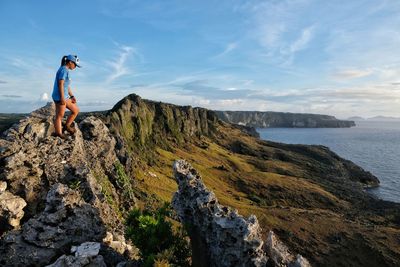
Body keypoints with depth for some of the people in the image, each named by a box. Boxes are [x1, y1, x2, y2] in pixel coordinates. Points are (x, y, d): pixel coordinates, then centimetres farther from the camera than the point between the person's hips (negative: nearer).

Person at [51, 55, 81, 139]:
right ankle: (58, 133, 2)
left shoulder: (66, 70, 18)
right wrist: (62, 97, -23)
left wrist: (72, 96, 15)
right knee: (60, 115, -4)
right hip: (60, 96, -9)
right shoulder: (64, 70, -12)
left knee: (76, 110, 11)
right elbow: (60, 84, -20)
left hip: (65, 96, 9)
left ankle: (66, 126, 17)